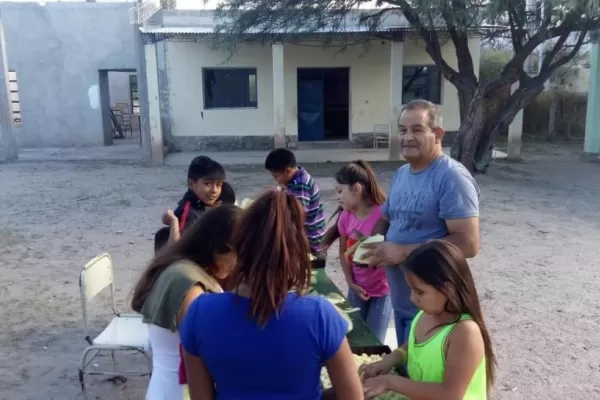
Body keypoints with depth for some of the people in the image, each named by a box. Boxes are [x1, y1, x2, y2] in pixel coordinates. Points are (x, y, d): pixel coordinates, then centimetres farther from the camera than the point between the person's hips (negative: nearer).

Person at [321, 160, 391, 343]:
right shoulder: (345, 216, -4)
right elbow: (343, 252, 6)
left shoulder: (382, 214, -22)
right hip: (357, 289, 5)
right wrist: (351, 283, -2)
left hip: (382, 290, -5)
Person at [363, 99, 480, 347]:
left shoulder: (452, 177, -20)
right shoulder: (401, 174, 7)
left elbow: (468, 244, -26)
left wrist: (403, 252, -26)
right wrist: (371, 244, -4)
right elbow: (386, 219, 18)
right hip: (400, 302, 8)